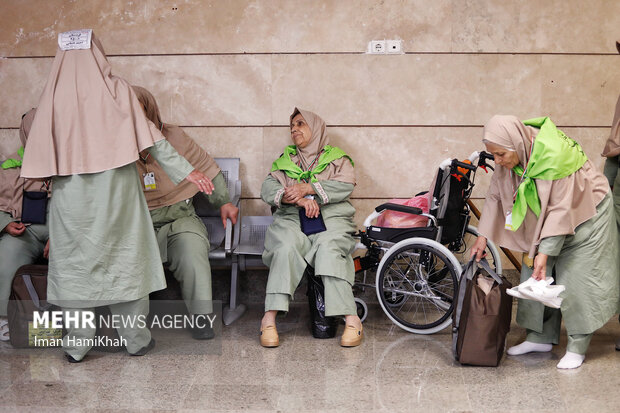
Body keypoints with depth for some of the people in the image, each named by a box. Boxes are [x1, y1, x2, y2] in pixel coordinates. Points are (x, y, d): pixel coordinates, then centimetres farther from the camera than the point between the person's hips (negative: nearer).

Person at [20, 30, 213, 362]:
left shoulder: (53, 95, -3)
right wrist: (185, 171, -1)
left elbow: (41, 152, -1)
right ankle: (136, 340, 18)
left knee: (75, 264, 10)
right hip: (117, 194, 0)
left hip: (71, 198, 1)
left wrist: (52, 179, 15)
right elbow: (151, 139, -6)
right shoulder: (117, 89, -5)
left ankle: (76, 345, 15)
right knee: (127, 262, 10)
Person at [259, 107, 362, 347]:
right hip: (291, 219, 1)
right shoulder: (285, 160, 26)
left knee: (328, 249, -34)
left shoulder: (338, 159, 20)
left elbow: (345, 186, -1)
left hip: (331, 219, -1)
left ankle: (352, 319, -38)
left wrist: (308, 188, -13)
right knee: (286, 247, -33)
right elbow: (268, 188, 8)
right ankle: (269, 319, -38)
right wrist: (297, 198, -11)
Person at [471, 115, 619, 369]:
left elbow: (561, 208, -31)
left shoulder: (553, 155, -35)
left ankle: (577, 348, 6)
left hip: (583, 215, -7)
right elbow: (496, 195, -1)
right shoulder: (512, 156, -13)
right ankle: (541, 338, 19)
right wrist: (483, 235, -3)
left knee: (576, 280, -6)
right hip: (544, 219, 7)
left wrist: (545, 252, -32)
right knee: (537, 278, 6)